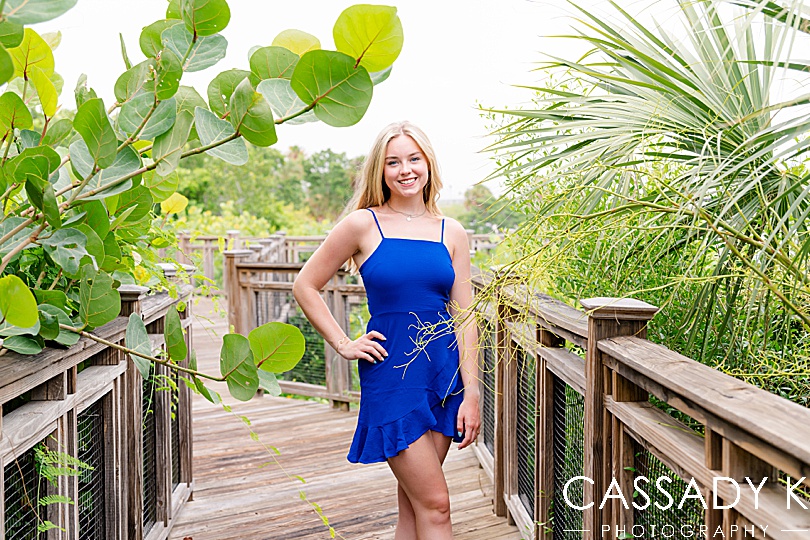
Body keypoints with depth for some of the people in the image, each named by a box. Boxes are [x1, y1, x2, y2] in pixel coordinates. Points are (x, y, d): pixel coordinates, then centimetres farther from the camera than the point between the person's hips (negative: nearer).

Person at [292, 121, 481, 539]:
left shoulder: (451, 233, 6)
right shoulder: (364, 225, -3)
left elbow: (464, 318, 4)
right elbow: (305, 286, 4)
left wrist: (471, 393, -1)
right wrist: (343, 344, -2)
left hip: (444, 373, 4)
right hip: (391, 374, -3)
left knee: (412, 503, 13)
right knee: (434, 504, -1)